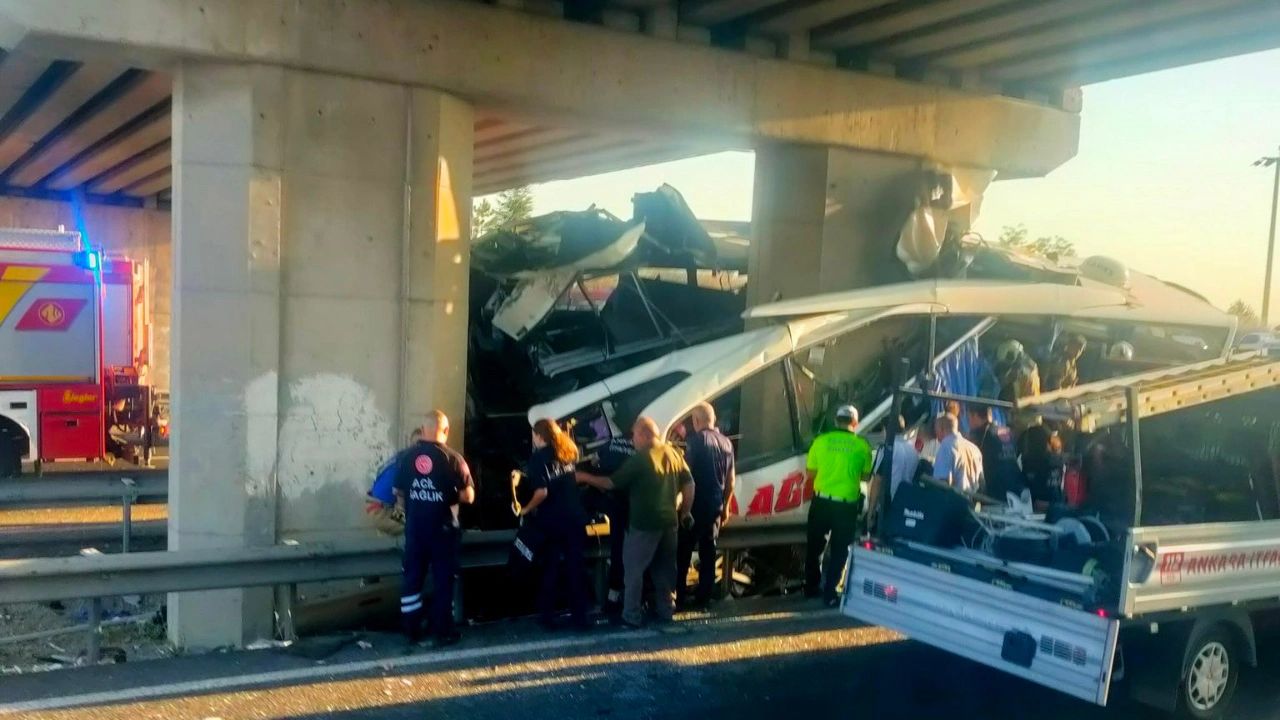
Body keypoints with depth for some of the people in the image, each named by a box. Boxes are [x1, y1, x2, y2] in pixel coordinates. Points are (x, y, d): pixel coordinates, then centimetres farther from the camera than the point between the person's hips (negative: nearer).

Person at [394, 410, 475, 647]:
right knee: (443, 580, 5)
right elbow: (468, 496, -11)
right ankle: (444, 633, 9)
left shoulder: (407, 457, 0)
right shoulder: (452, 458, -12)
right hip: (443, 528, -3)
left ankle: (411, 630, 20)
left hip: (415, 527, 4)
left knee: (413, 577, 13)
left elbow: (398, 493, 9)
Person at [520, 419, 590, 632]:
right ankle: (579, 616, 13)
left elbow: (542, 492, -20)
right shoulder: (569, 451, 7)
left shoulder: (539, 458, -11)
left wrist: (526, 510, -5)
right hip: (575, 518, 4)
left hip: (551, 521, -4)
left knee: (551, 569, 8)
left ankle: (547, 616, 14)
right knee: (577, 567, 9)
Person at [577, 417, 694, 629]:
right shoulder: (673, 454, 6)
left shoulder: (640, 458, -14)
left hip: (644, 523, -7)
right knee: (664, 567, 18)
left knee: (633, 568, 2)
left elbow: (612, 483, -11)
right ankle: (666, 609, 25)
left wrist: (585, 477, -1)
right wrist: (685, 511, 16)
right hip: (669, 521, 7)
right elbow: (689, 483, 8)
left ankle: (631, 615, 4)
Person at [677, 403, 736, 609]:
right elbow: (731, 479, 13)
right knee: (708, 551, 10)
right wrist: (726, 506, 20)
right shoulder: (726, 443, 10)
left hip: (696, 505, -6)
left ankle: (678, 594, 2)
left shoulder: (697, 439, -10)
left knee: (684, 550, 2)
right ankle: (704, 597, 12)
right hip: (715, 506, 6)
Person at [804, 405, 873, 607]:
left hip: (821, 501, 2)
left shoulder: (821, 440, -2)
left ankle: (812, 587, 26)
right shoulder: (861, 445, -5)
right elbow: (866, 476, 2)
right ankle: (830, 592, 8)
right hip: (846, 504, -2)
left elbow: (810, 473, 4)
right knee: (839, 550, 9)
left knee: (815, 546, 17)